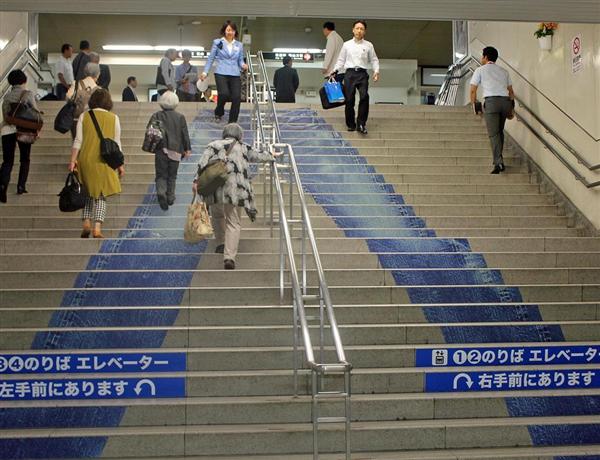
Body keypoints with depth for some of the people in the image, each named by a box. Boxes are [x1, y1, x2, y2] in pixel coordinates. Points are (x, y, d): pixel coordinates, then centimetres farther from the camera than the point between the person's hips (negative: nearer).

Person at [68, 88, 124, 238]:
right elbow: (116, 144, 4)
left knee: (88, 193, 17)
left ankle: (86, 224, 7)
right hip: (104, 162, -1)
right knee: (101, 195, 5)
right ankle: (97, 228, -6)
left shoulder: (84, 116, 4)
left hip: (86, 159, 1)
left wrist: (73, 160, 0)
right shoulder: (113, 118, 3)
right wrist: (120, 164, 9)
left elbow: (78, 140, -1)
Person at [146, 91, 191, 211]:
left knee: (161, 175, 5)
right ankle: (170, 197, 15)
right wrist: (187, 149, 10)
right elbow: (185, 134, 3)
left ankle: (161, 192, -19)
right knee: (172, 175, 13)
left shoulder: (156, 116, -2)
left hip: (161, 150, -1)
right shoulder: (180, 117, 1)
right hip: (175, 150, 1)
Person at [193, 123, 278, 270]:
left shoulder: (213, 145, 16)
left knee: (217, 216, 27)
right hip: (234, 188, -1)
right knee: (234, 223, 1)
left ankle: (221, 244, 32)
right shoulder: (243, 148, 16)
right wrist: (271, 156, 48)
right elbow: (258, 155, 29)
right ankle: (229, 256, -10)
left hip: (213, 185, 2)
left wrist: (196, 180, -3)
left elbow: (203, 163, 3)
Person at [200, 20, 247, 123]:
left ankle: (232, 122, 3)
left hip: (235, 75, 3)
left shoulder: (239, 45, 14)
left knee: (237, 97, -10)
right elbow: (211, 58, 11)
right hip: (221, 73, -3)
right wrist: (205, 72, 6)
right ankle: (218, 113, 8)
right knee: (224, 94, -23)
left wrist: (243, 65, -5)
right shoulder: (217, 42, 8)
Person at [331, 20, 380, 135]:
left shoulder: (368, 45, 12)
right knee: (349, 100, -4)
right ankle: (351, 125, 8)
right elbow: (341, 60, 16)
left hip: (362, 74, -1)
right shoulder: (347, 45, 13)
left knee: (364, 96, -21)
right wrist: (335, 71, 3)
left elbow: (374, 60, 13)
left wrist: (376, 71, -4)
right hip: (350, 73, 1)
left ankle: (361, 123, -17)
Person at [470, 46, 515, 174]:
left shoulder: (480, 70, 11)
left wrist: (474, 105, 15)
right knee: (500, 131, 18)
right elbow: (511, 91, 22)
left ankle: (498, 163, -18)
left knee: (493, 134, -7)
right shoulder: (504, 71, 24)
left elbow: (473, 90, 5)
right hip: (505, 101, 5)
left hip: (491, 101, -5)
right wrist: (511, 107, 27)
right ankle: (499, 160, 21)